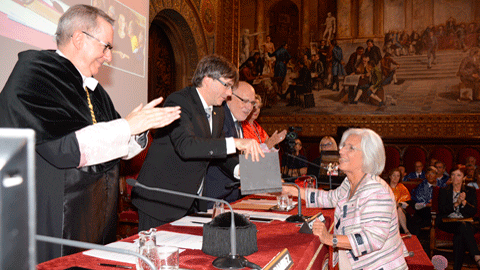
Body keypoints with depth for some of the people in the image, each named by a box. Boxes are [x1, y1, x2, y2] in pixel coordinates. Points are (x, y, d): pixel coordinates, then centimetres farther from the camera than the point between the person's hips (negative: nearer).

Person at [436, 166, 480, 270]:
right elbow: (442, 210, -3)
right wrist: (456, 204, -18)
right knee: (463, 227, -35)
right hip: (447, 222, -1)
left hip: (465, 222, 1)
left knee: (460, 236, -34)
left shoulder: (470, 191, 14)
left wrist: (464, 202, -16)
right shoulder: (444, 191, 13)